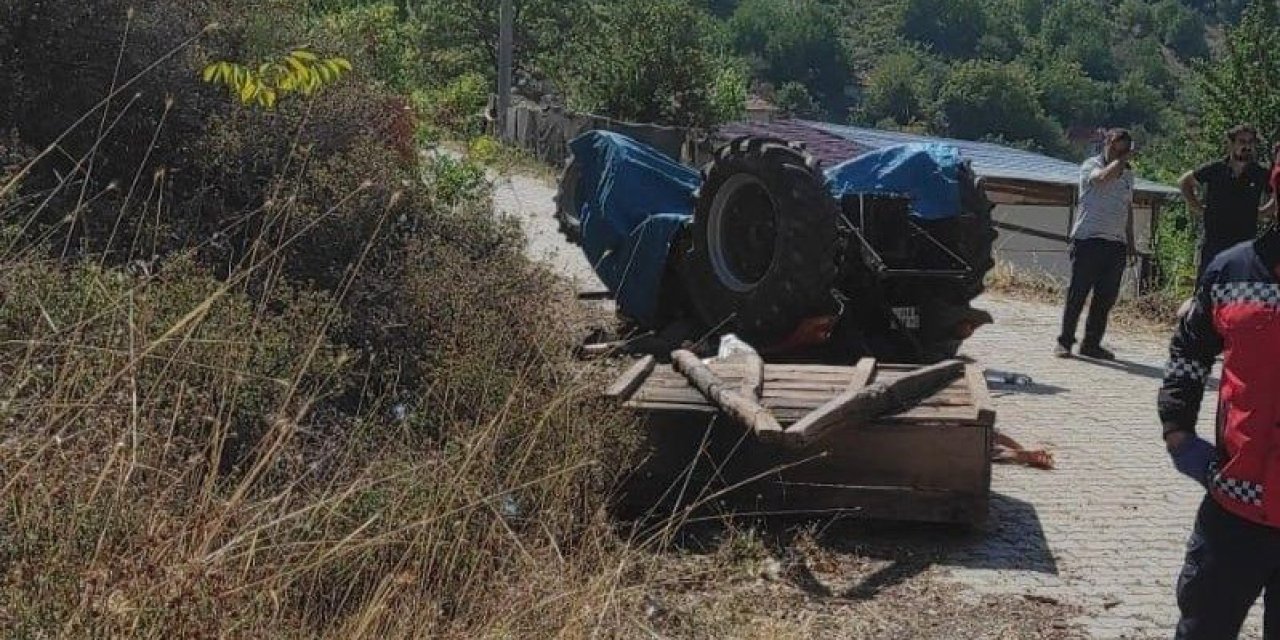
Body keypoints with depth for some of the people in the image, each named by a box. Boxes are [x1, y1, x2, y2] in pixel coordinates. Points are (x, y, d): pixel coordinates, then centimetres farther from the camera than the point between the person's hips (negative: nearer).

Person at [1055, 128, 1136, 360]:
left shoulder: (1128, 173, 18)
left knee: (1106, 297, 5)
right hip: (1088, 239, -6)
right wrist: (1121, 160, -12)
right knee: (1077, 293, -3)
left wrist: (1130, 240, 21)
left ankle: (1092, 344, 13)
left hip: (1116, 244, 6)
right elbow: (1103, 177, -26)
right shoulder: (1091, 166, -2)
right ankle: (1064, 342, 4)